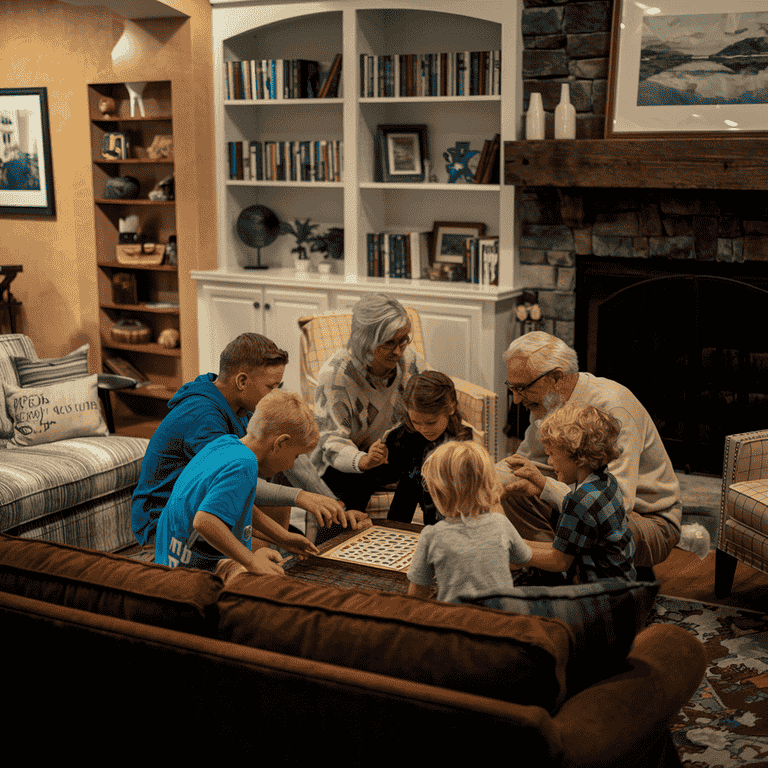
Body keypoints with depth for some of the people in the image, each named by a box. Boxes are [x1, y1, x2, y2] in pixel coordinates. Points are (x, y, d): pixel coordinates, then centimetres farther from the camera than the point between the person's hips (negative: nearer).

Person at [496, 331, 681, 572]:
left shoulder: (611, 409, -29)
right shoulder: (548, 403, -6)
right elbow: (527, 460, 10)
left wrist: (546, 486, -44)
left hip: (649, 522, -7)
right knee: (510, 485, -11)